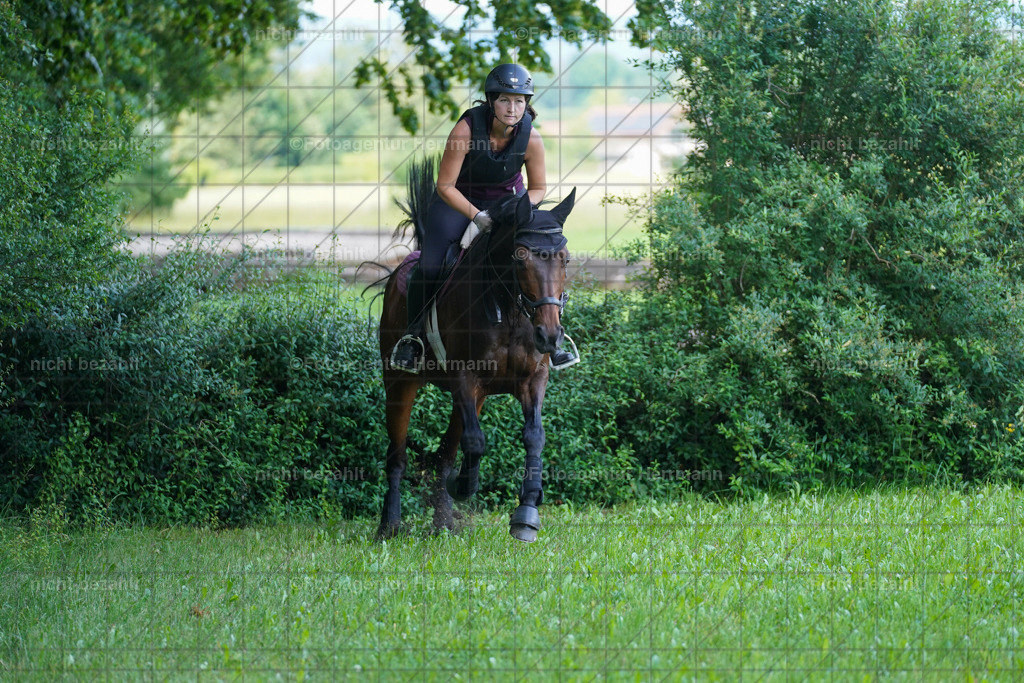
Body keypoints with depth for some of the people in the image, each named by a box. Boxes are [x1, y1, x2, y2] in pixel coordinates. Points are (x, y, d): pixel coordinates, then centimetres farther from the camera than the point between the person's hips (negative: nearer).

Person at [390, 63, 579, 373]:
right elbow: (445, 185, -22)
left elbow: (538, 188, -5)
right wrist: (478, 216, -31)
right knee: (430, 266, -18)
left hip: (508, 197, 2)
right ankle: (413, 333, 6)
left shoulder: (531, 139, -22)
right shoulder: (466, 129, -30)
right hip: (458, 198, -2)